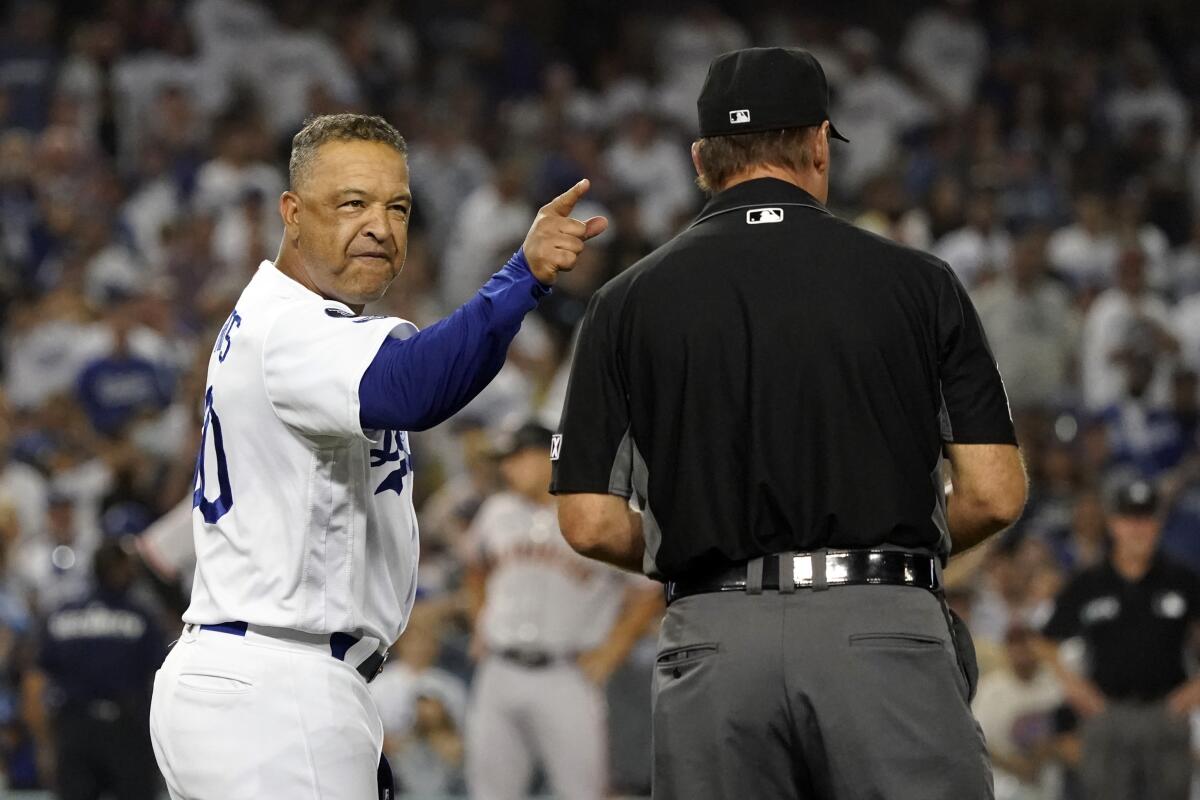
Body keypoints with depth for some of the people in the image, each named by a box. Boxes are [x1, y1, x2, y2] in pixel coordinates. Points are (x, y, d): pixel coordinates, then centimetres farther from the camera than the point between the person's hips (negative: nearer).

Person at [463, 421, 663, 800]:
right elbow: (478, 570, 31)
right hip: (499, 674, 5)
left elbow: (649, 591, -1)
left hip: (567, 679, -5)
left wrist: (609, 653, -5)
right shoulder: (497, 511, 12)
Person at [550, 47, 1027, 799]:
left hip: (716, 642, 1)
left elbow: (591, 523, 4)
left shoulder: (630, 301, 7)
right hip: (884, 628, -1)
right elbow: (996, 494, 1)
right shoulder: (916, 280, 5)